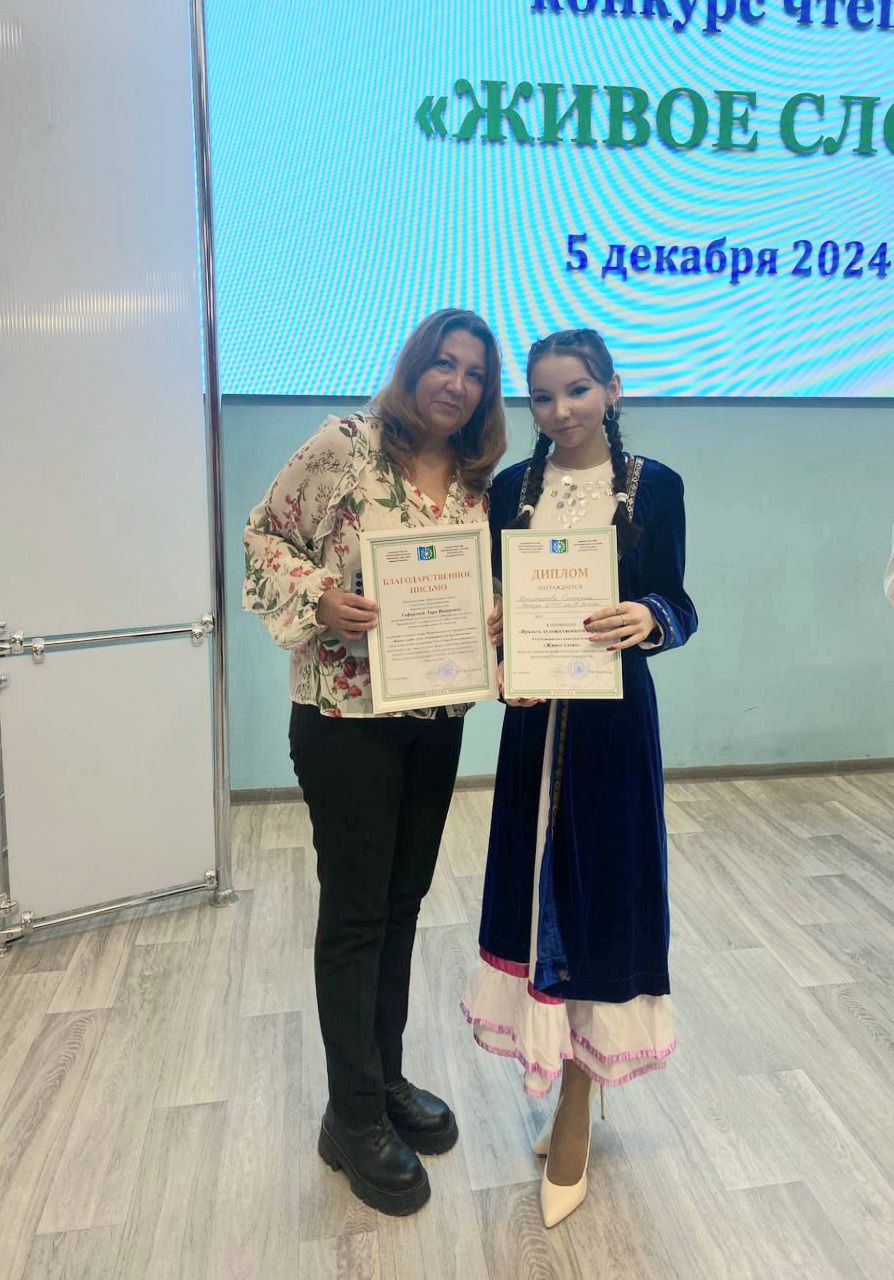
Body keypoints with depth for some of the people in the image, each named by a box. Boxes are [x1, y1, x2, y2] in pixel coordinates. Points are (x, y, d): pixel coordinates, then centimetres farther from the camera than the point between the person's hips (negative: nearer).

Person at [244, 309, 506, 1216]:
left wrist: (500, 624, -6)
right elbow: (267, 537, -5)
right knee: (356, 911, 4)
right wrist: (317, 599, -21)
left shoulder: (479, 479, 7)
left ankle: (385, 1077, 37)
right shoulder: (346, 445, -9)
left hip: (437, 719, 6)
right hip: (346, 715, -5)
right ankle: (355, 1118, 24)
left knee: (403, 900, 17)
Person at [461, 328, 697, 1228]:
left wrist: (648, 620, -26)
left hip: (614, 720, -2)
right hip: (535, 716, 3)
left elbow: (675, 605, -3)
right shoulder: (510, 488, 5)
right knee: (537, 889, 10)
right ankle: (568, 1100, 33)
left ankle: (574, 1124, 22)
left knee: (599, 891, 3)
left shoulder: (652, 485, -2)